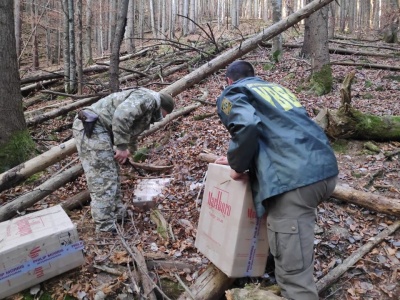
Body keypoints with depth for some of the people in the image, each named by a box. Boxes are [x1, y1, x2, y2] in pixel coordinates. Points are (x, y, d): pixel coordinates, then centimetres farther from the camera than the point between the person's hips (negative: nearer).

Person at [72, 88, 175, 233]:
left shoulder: (148, 111, 26)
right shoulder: (148, 98, -7)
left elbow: (132, 131, 44)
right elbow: (121, 116, -24)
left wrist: (130, 150, 59)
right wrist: (122, 147, -19)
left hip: (95, 128, 11)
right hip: (90, 128, -11)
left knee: (112, 175, 18)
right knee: (103, 181, -9)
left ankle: (117, 214, 30)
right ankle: (106, 229, -2)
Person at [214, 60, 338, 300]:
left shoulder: (233, 94, 9)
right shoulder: (276, 88, 32)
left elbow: (246, 126, -13)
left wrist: (238, 166, 2)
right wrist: (238, 158, 42)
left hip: (293, 179, -9)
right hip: (326, 167, 9)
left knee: (293, 268, -3)